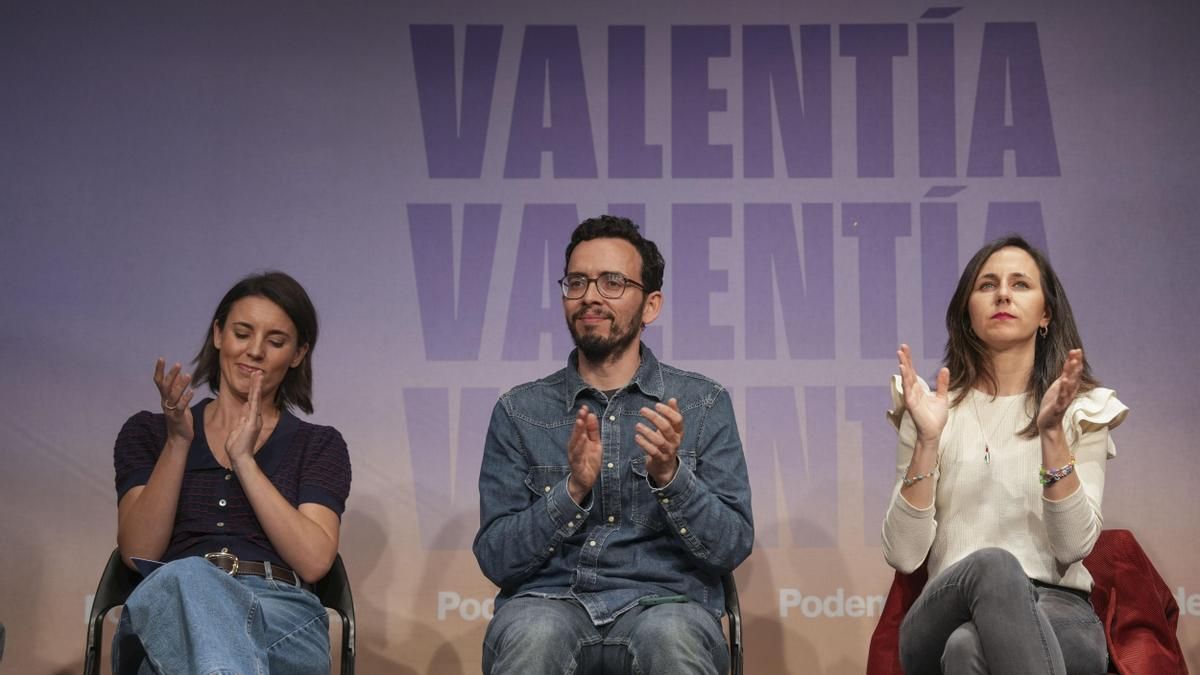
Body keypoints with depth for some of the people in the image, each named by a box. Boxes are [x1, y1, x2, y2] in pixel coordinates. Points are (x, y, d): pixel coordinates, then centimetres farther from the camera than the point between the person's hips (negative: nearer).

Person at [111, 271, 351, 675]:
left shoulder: (319, 444, 17)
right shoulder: (148, 433, 20)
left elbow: (313, 561, -1)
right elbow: (138, 552, 5)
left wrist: (244, 460, -4)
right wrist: (177, 443, -4)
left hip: (283, 621, -1)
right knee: (190, 578, -41)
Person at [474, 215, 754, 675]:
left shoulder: (704, 404, 6)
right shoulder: (519, 411, 8)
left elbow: (733, 546, 0)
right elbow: (496, 559, 1)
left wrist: (670, 477, -17)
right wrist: (573, 491, -14)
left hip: (662, 602, 0)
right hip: (548, 601, 1)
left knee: (671, 636, -35)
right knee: (533, 634, -34)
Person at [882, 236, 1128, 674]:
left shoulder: (1083, 410, 10)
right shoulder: (937, 409, 10)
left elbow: (1074, 545, -5)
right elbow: (903, 554, -1)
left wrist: (1052, 433, -15)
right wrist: (927, 442, -12)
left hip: (1058, 615, -2)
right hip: (950, 613, 2)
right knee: (992, 564, -36)